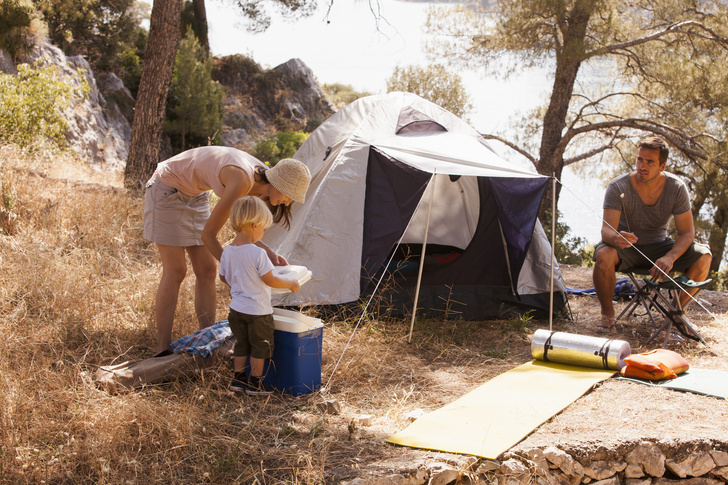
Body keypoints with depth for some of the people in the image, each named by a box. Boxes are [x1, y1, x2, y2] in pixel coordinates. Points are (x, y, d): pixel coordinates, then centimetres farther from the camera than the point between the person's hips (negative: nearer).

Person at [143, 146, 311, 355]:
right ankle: (163, 350, -3)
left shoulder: (260, 182, -10)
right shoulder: (242, 181, -36)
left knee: (207, 271, 4)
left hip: (194, 196, 9)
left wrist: (268, 252, -7)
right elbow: (208, 234, -29)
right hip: (168, 190, -9)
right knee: (175, 272, -9)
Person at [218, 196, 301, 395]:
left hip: (236, 309, 6)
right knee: (260, 346, 10)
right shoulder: (257, 253, -23)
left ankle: (238, 378, 24)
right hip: (257, 311, -6)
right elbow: (270, 280, -18)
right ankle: (255, 382, 18)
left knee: (241, 344, 20)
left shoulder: (227, 251, -2)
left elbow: (223, 276, 11)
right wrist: (291, 284, -3)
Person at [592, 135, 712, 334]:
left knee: (703, 256, -21)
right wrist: (617, 239, -53)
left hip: (658, 246, 3)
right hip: (626, 248, -2)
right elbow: (606, 230, -27)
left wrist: (670, 257, -32)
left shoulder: (677, 188, -13)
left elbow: (686, 232, -12)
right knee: (603, 256, -37)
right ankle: (607, 315, -14)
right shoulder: (618, 187, -20)